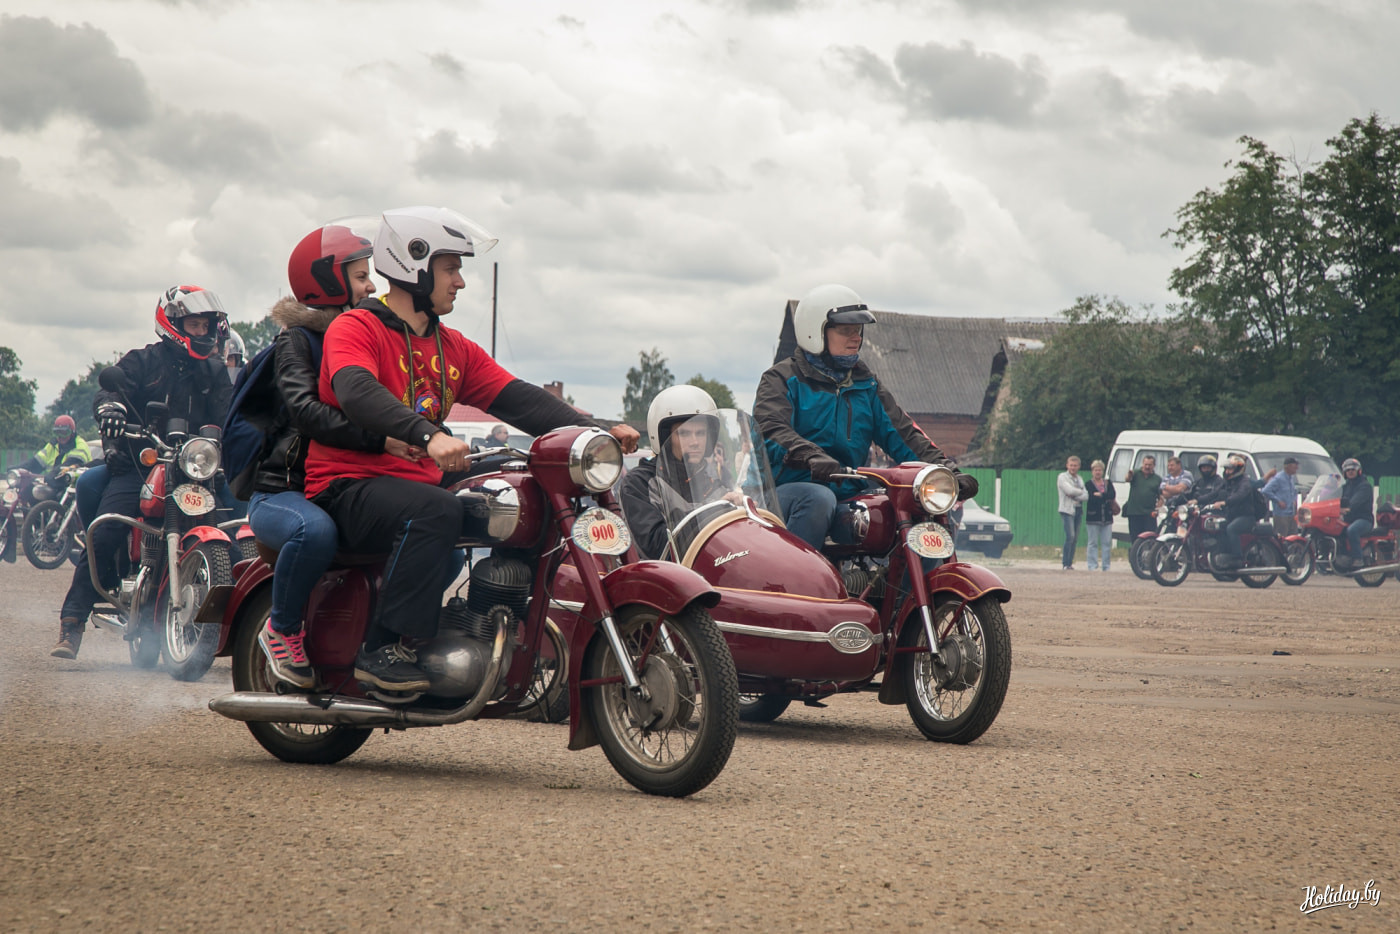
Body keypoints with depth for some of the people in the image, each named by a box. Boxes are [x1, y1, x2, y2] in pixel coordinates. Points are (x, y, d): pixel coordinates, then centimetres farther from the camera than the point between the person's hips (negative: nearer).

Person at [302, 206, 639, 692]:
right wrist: (429, 435, -42)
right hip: (349, 485, -7)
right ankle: (381, 650, -33)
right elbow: (358, 392, -26)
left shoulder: (454, 348, 18)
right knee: (438, 512, -36)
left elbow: (517, 398, 8)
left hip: (421, 481, 8)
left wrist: (592, 432, -8)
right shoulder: (355, 328, -5)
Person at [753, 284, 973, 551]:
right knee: (818, 500, -40)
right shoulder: (782, 379, 4)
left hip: (851, 495, 5)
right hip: (789, 491, -5)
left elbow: (902, 433, 12)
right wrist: (812, 457, -35)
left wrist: (947, 472, -6)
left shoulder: (867, 386, 22)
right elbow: (769, 430, -14)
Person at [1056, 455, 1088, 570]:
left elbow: (1086, 496, 7)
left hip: (1078, 511, 6)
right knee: (1070, 536, -16)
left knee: (1075, 539, 3)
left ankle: (1070, 563, 8)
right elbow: (1069, 490, -16)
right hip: (1067, 510, -6)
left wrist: (1075, 496, -11)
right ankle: (1065, 564, -15)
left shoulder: (1079, 479, 18)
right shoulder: (1062, 477, 0)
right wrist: (1081, 492, 0)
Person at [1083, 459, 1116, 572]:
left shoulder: (1108, 483, 14)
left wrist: (1100, 495, -11)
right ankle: (1093, 566, -1)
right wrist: (1106, 498, -9)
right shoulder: (1088, 485, 3)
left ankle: (1106, 566, 6)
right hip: (1093, 518, -3)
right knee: (1093, 543, -3)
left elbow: (1113, 495, -4)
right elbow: (1091, 498, -13)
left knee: (1107, 543, 2)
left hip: (1107, 517, 3)